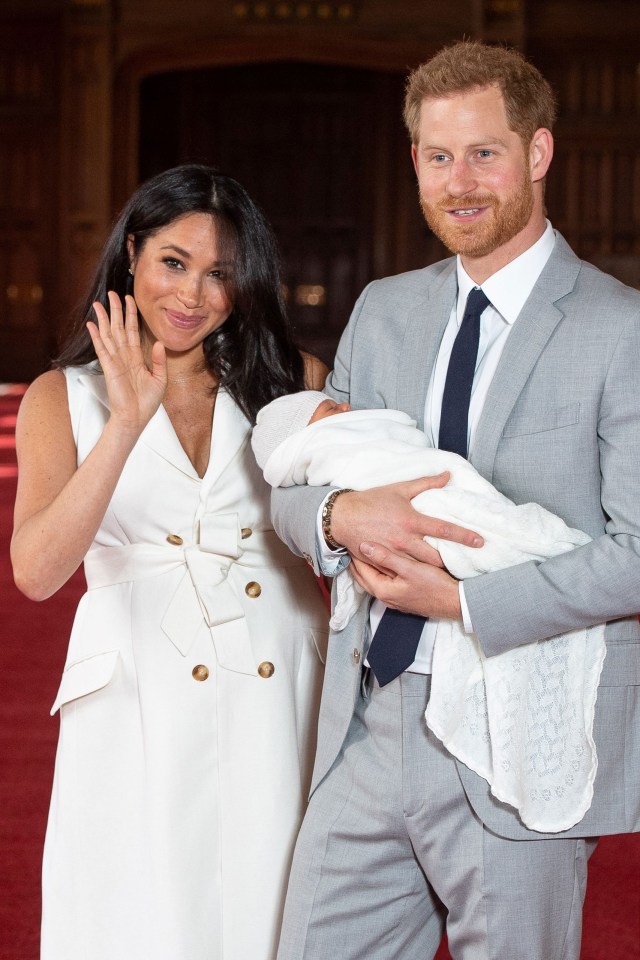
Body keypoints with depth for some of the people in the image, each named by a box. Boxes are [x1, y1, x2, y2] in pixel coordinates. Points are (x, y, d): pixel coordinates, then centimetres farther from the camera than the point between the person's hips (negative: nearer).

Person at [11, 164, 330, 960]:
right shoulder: (64, 397, 4)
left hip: (280, 706, 1)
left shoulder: (293, 382, 7)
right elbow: (35, 570, -12)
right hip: (139, 712, -1)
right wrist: (126, 424, -19)